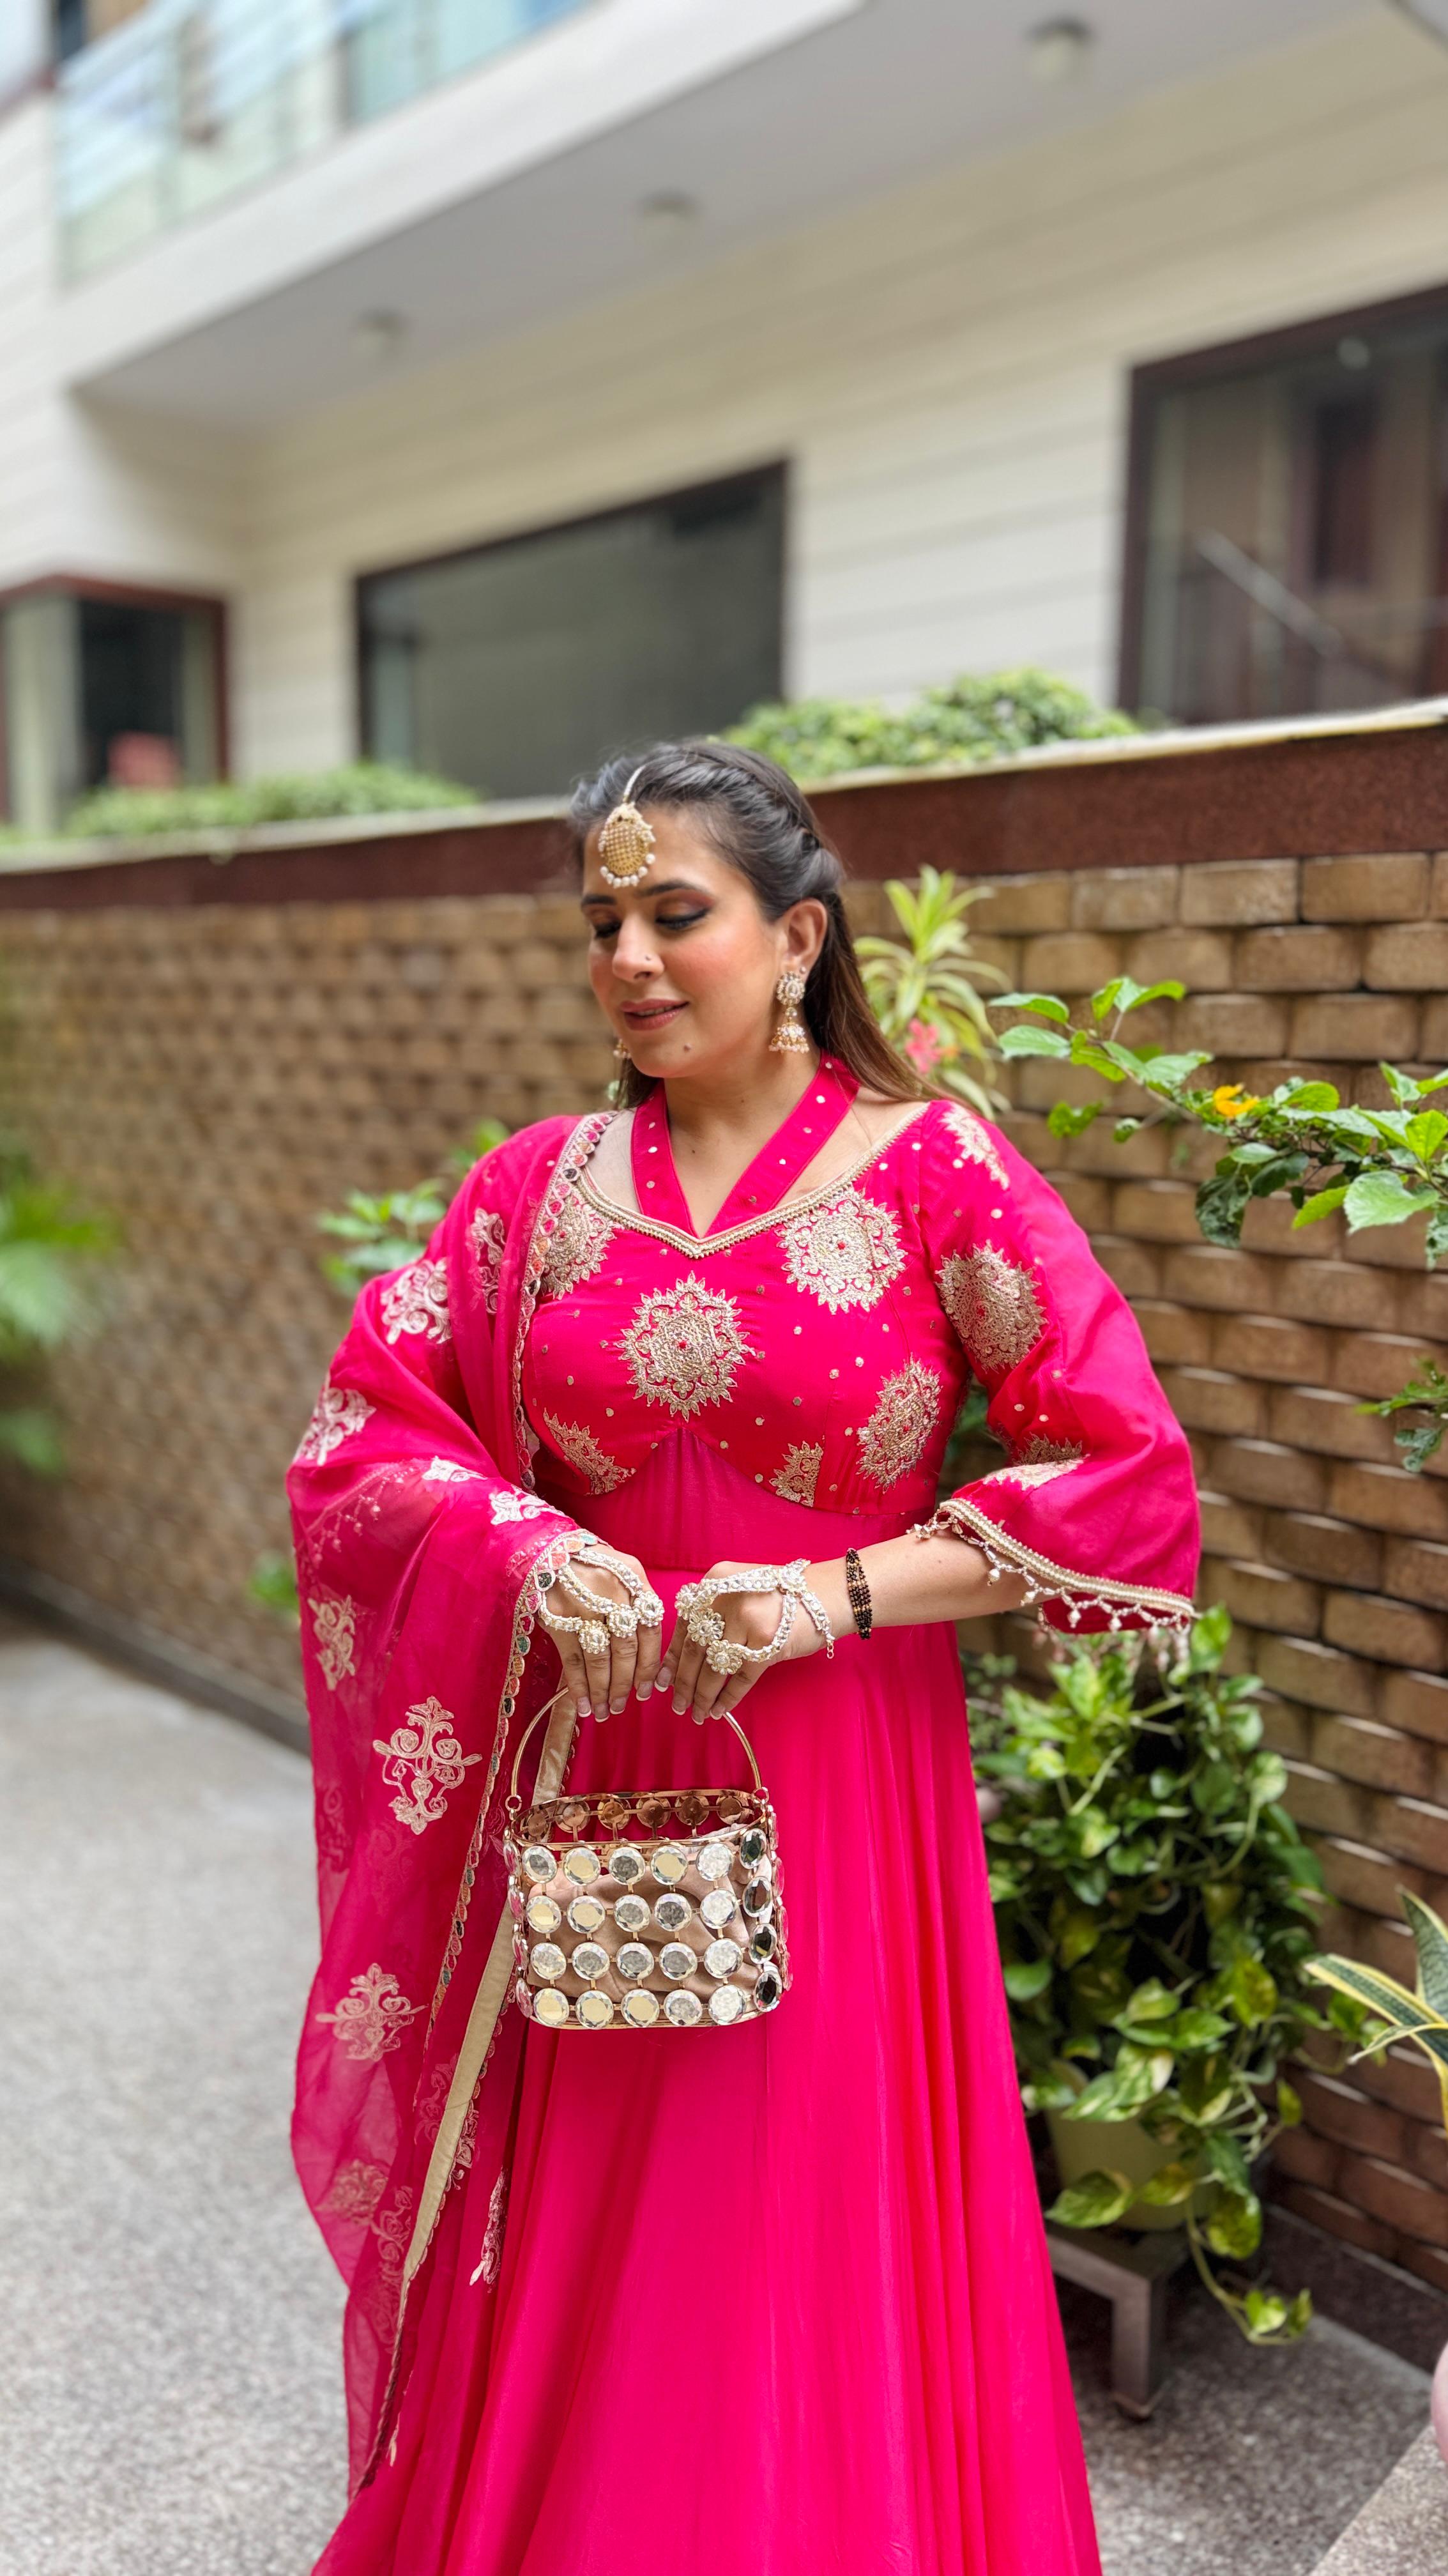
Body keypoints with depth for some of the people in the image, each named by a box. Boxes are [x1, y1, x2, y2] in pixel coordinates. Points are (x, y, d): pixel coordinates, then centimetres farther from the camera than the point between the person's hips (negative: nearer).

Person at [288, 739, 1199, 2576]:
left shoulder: (936, 1173, -7)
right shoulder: (540, 1186, 3)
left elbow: (1129, 1476, -10)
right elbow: (358, 1425, 5)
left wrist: (835, 1593, -18)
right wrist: (525, 1553, -14)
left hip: (844, 1795, -2)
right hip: (588, 1788, 3)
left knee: (817, 2279, 12)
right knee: (566, 2276, 17)